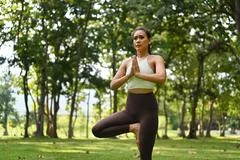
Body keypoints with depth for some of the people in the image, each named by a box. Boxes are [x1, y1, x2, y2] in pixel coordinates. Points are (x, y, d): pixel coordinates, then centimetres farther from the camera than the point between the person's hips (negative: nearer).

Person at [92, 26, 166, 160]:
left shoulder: (156, 59, 0)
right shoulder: (127, 62, 12)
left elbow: (161, 78, -21)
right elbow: (113, 85, 6)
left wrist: (138, 73, -15)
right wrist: (129, 74, -8)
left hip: (148, 107, -5)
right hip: (130, 108, 5)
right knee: (97, 130, -7)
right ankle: (132, 128, 0)